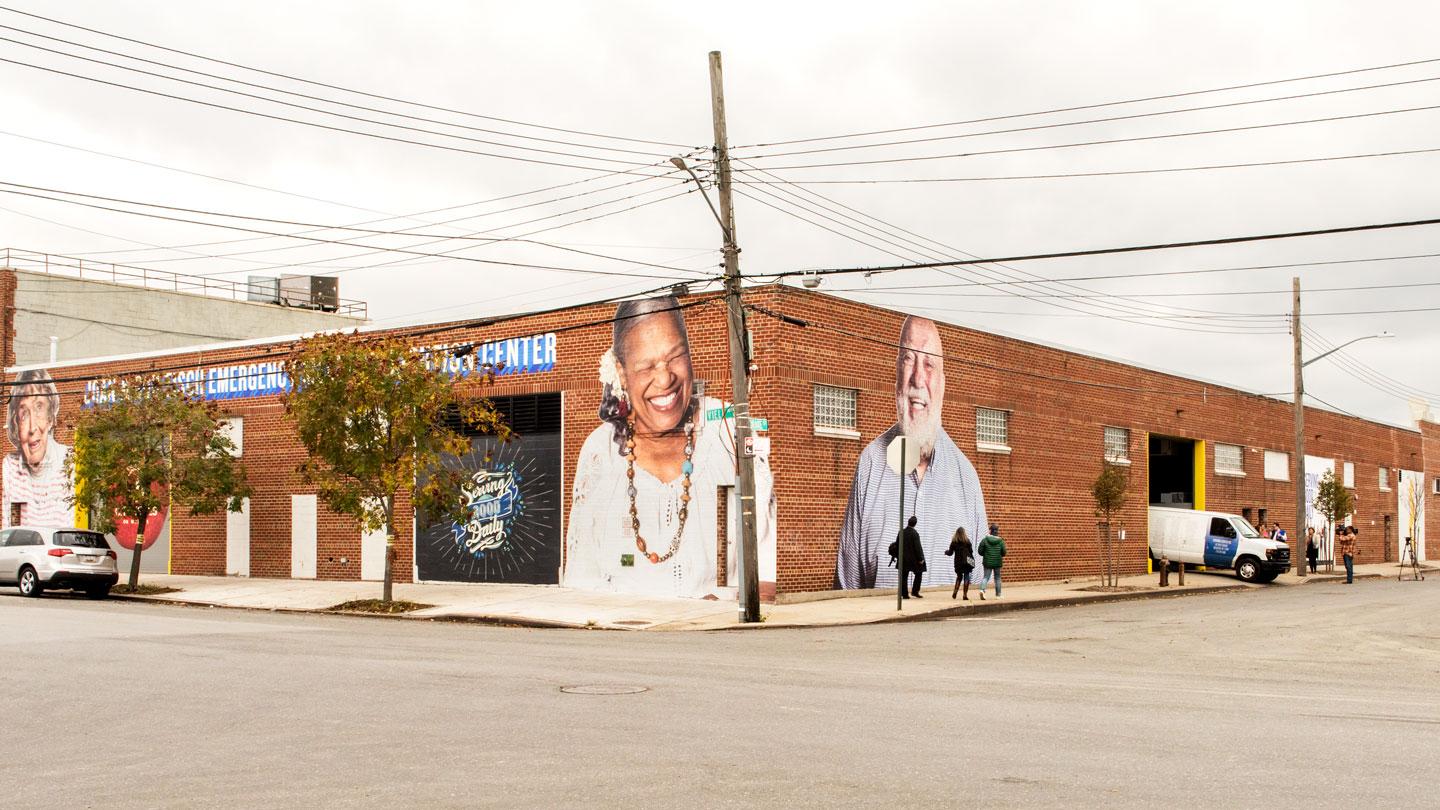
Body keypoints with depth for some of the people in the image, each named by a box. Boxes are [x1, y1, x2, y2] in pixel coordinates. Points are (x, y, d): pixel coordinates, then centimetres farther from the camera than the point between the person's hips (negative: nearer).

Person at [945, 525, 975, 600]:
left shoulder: (954, 541, -1)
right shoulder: (967, 540, -5)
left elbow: (950, 553, 3)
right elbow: (971, 551, -4)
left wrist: (946, 552, 25)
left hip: (958, 562, 2)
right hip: (967, 562, -2)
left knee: (959, 576, 19)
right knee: (966, 577, 3)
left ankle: (955, 591, 4)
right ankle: (965, 595, -1)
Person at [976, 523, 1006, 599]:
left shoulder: (985, 540, -6)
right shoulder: (1000, 541, -4)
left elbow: (980, 551, -4)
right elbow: (1004, 553, -4)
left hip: (987, 562, 0)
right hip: (997, 562, 0)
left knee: (986, 577, 2)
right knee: (997, 578, 13)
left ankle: (982, 589, -25)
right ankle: (998, 595, 16)